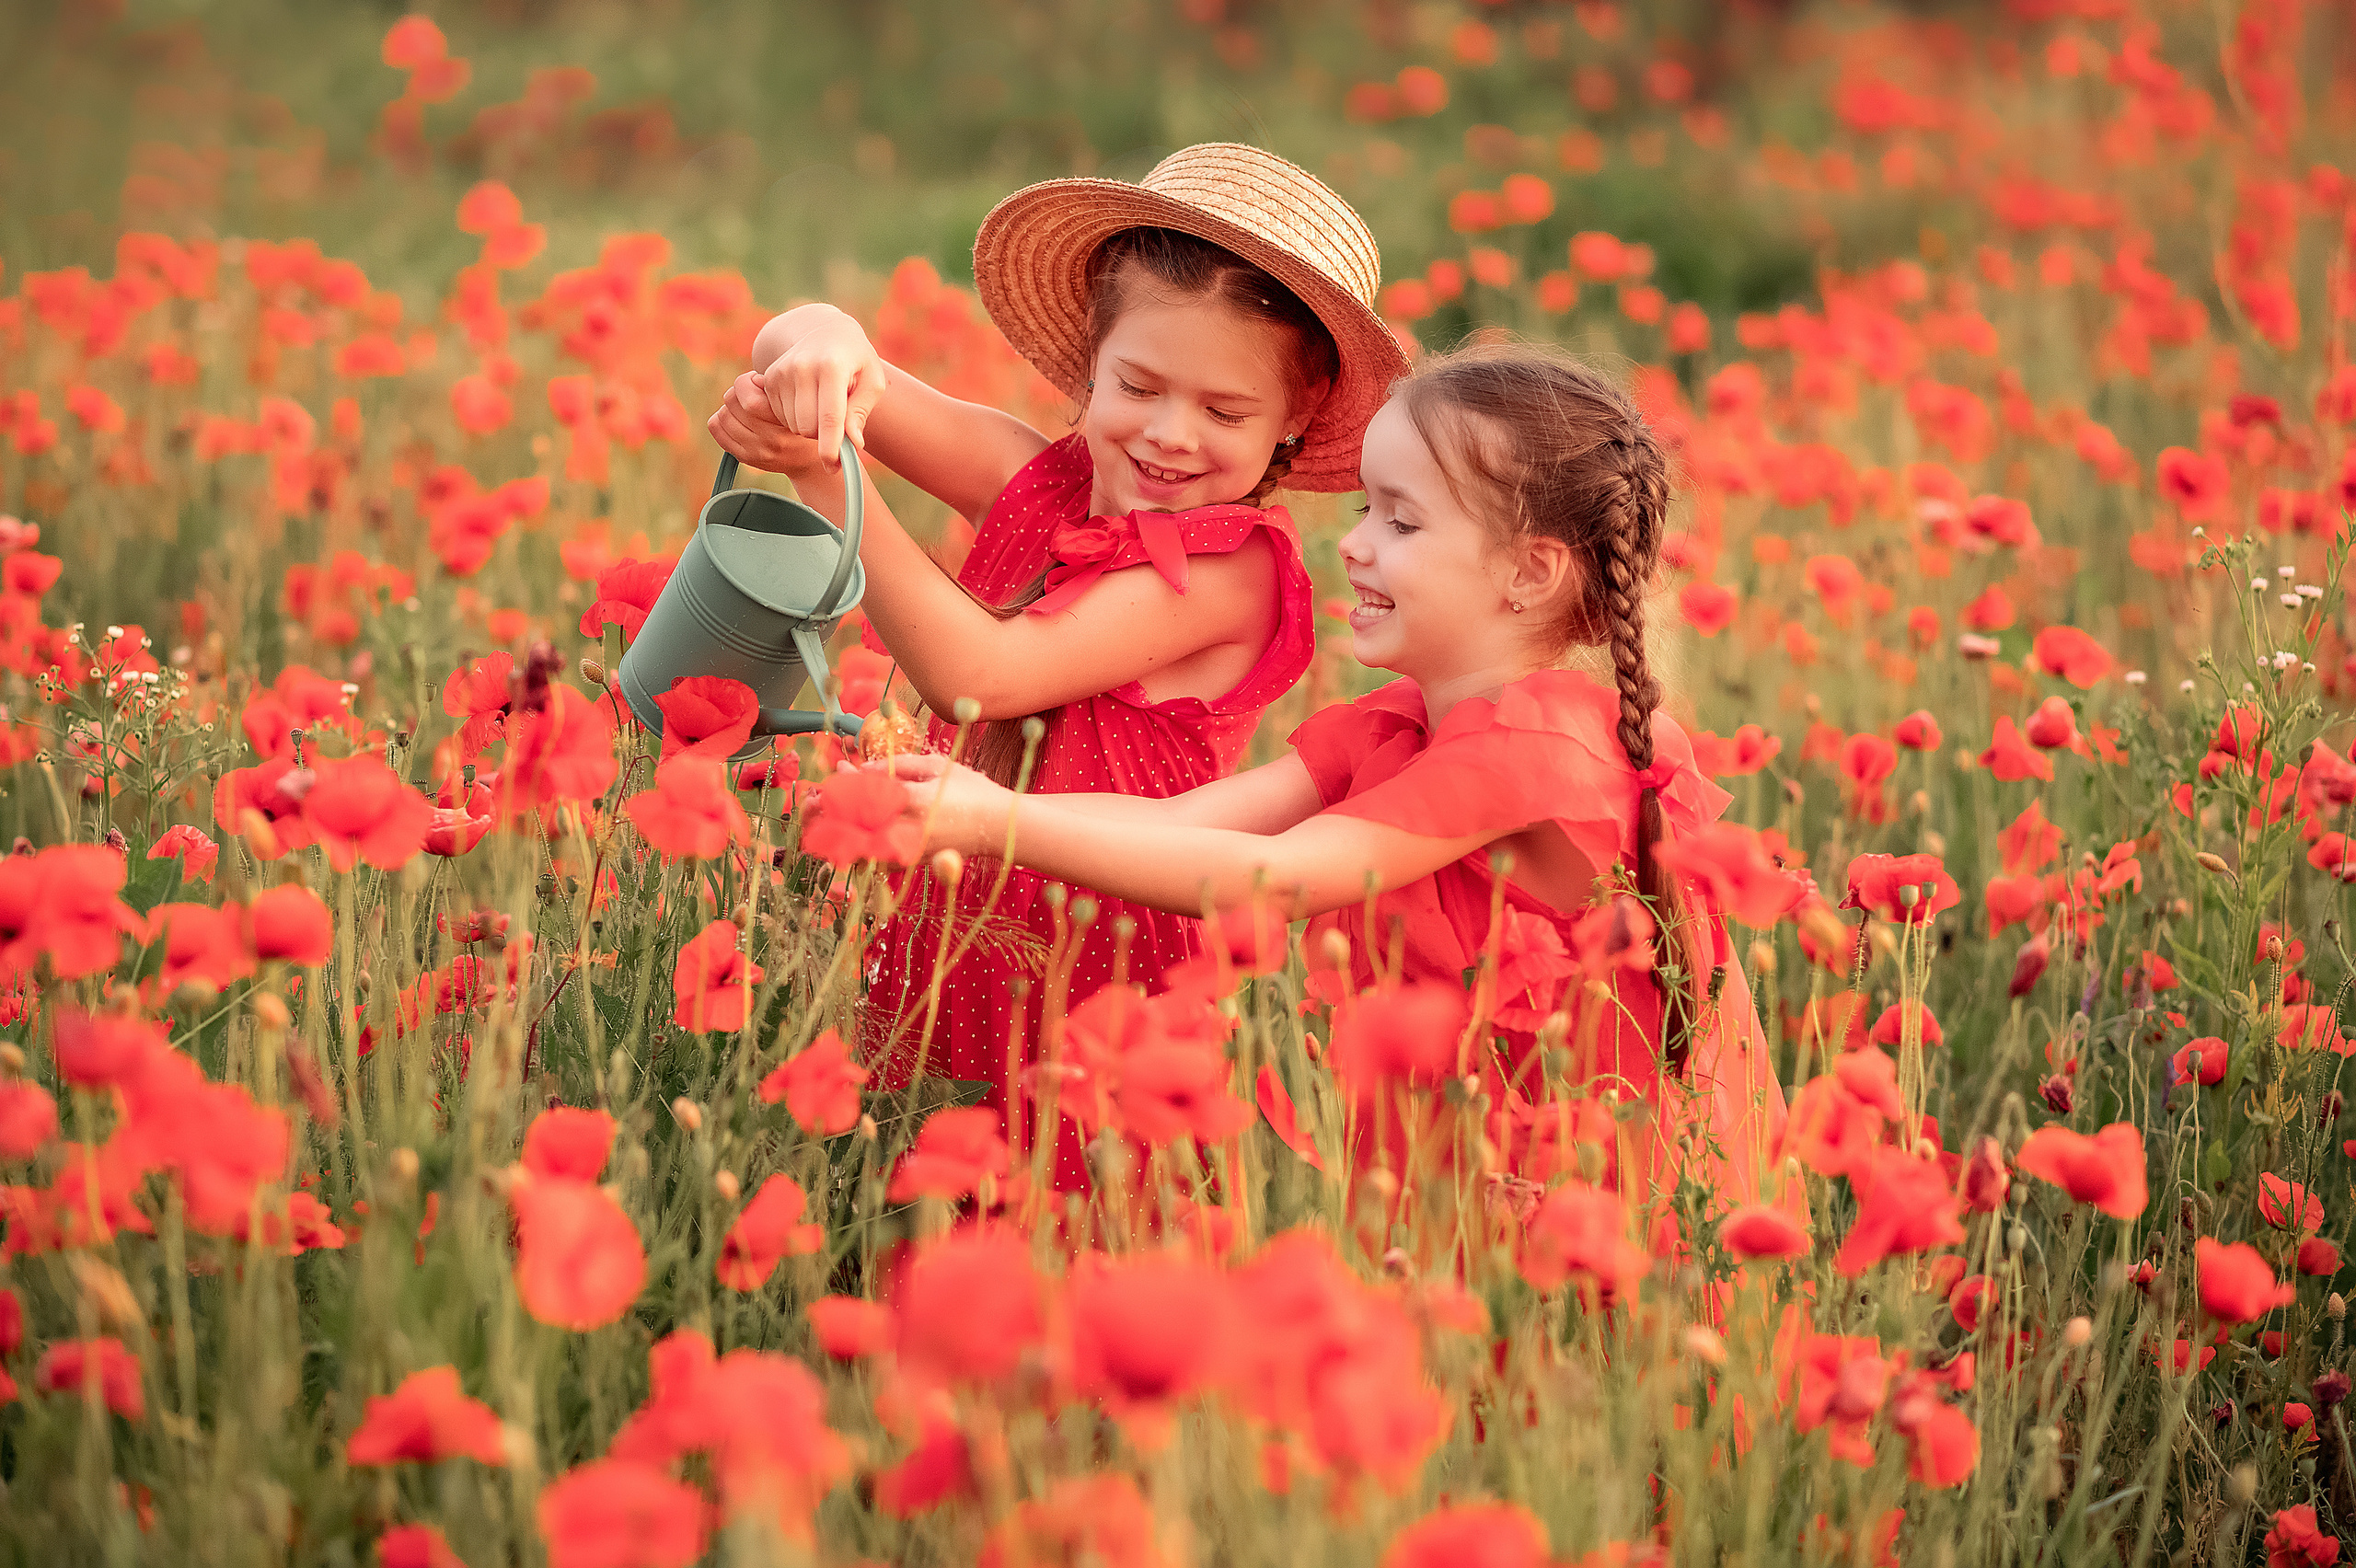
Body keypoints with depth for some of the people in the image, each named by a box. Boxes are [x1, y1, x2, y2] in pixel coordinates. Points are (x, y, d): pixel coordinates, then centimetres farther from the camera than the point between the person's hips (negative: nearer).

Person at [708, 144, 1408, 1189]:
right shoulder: (1034, 480, 4)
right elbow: (809, 364, -1)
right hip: (950, 941, 6)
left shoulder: (1229, 570, -14)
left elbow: (981, 675, -20)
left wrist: (829, 479, -23)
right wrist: (827, 349, -27)